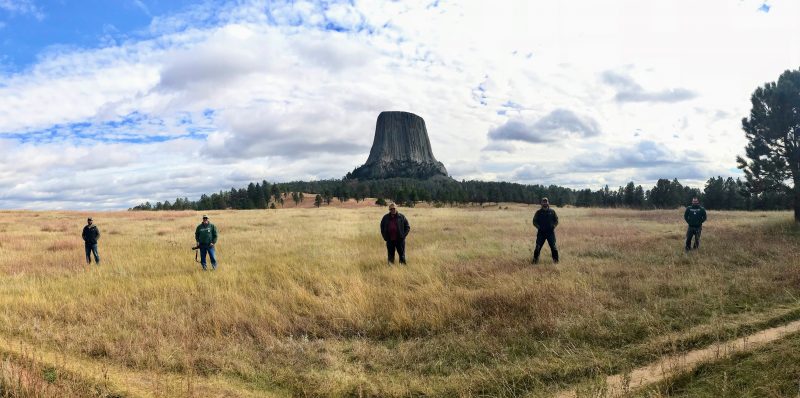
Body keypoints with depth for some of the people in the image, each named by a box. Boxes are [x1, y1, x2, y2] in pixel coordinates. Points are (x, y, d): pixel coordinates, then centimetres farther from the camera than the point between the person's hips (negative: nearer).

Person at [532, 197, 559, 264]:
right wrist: (538, 227, -9)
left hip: (550, 232, 0)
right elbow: (534, 221, 6)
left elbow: (556, 221, 10)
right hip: (541, 232, 0)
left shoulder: (552, 211, 5)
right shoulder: (538, 212, 4)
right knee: (538, 247, -1)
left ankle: (556, 260, 10)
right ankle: (535, 260, 7)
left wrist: (553, 226, -8)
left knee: (553, 246, 0)